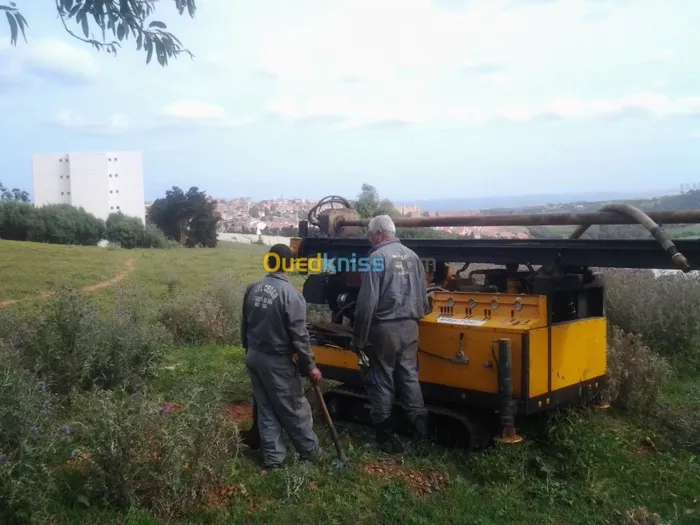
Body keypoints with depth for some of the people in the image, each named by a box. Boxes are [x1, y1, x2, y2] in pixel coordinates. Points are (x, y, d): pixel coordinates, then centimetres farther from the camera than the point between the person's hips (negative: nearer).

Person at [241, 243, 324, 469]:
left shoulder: (253, 288, 1)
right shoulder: (290, 294, -20)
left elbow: (245, 324, 11)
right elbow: (299, 336, -18)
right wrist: (310, 366, -9)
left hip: (254, 357, 7)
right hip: (277, 361, -6)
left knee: (265, 408, 15)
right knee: (295, 409, 9)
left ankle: (273, 456, 20)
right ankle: (310, 451, 23)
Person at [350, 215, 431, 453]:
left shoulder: (377, 257, -12)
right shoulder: (412, 256, 8)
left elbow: (367, 302, -17)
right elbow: (423, 295, 12)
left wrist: (359, 337, -11)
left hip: (384, 328, -5)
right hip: (409, 327, 6)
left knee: (381, 380, 5)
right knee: (409, 376, 14)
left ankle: (385, 434, 12)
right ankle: (420, 425, 12)